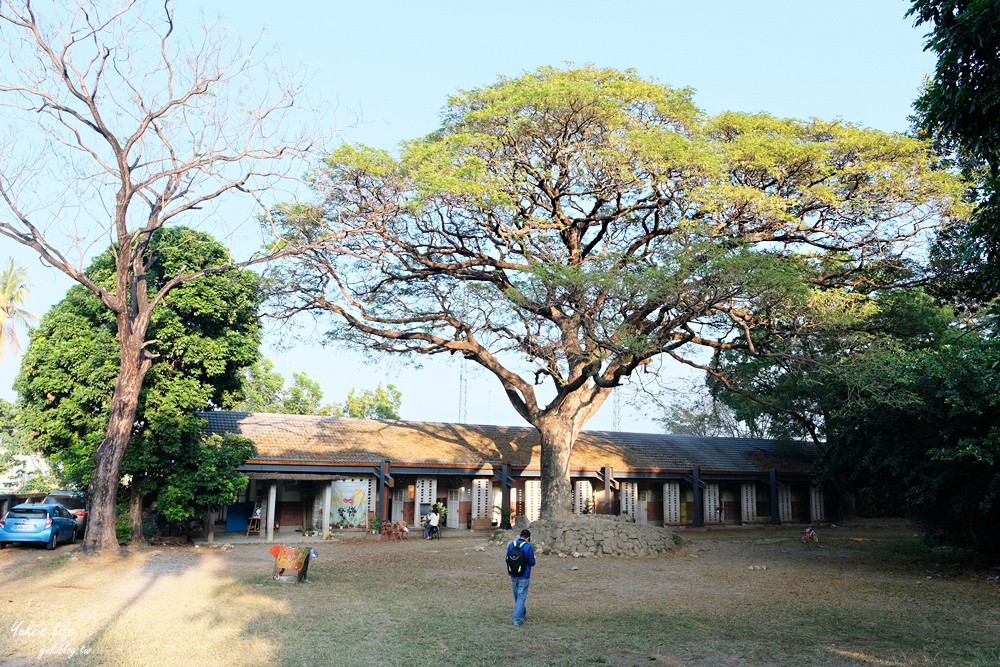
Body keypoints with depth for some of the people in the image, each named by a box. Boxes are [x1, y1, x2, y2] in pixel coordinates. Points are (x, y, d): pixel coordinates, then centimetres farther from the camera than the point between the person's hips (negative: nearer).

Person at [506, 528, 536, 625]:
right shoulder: (528, 547, -18)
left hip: (513, 576, 5)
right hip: (524, 576, -5)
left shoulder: (511, 545, -3)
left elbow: (507, 559, 4)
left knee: (517, 596, 21)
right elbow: (532, 563, -17)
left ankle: (522, 613, 40)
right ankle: (517, 619, 1)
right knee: (521, 597, 3)